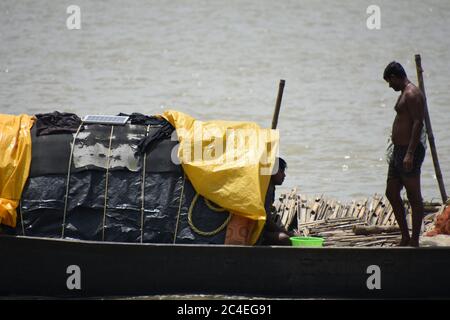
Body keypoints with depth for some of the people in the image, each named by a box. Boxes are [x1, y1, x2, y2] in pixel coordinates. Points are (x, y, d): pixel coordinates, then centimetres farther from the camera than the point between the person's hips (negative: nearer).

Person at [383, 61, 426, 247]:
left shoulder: (412, 94, -14)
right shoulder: (404, 94, 17)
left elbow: (418, 123, -22)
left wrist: (410, 153, -27)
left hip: (409, 152, -11)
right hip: (398, 151, 11)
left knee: (414, 197, -4)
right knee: (391, 193, 14)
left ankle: (414, 242, 0)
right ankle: (405, 238, 21)